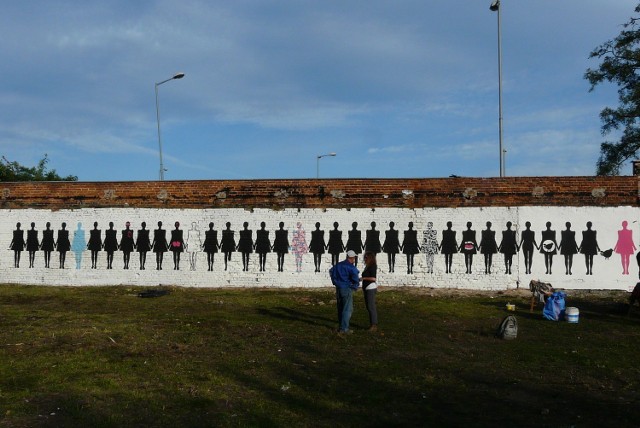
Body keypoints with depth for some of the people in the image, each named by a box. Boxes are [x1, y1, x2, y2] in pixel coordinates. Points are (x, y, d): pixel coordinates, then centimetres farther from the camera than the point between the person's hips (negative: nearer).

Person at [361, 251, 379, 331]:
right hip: (367, 289, 9)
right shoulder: (367, 266, 14)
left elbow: (373, 278, -20)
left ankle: (374, 325, -4)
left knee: (371, 307, -8)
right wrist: (363, 288, 21)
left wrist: (363, 278, -13)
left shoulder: (373, 266, -13)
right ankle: (371, 324, 19)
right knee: (368, 307, 12)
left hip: (371, 288, -9)